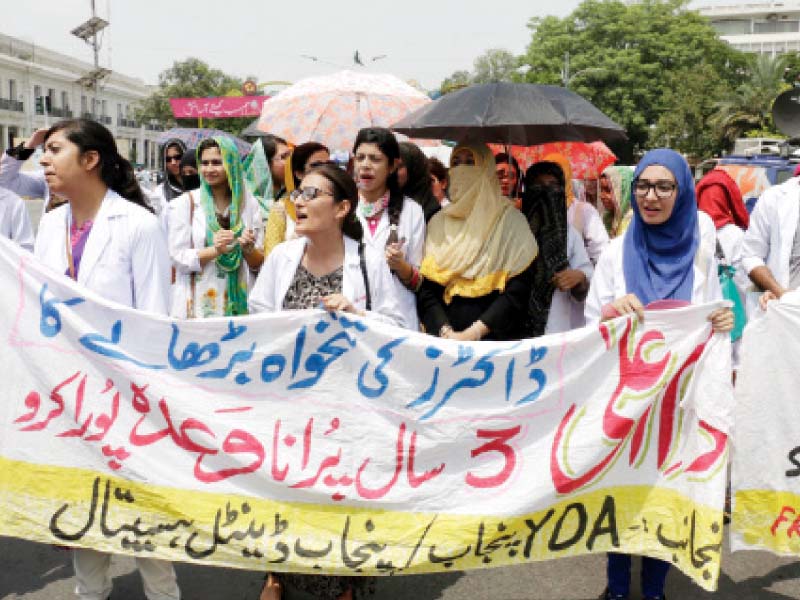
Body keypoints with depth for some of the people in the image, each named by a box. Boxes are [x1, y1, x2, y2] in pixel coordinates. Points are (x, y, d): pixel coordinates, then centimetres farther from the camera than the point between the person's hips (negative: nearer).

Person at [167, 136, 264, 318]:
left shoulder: (249, 203, 6)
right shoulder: (185, 203, 0)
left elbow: (259, 264, 8)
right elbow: (179, 259, -6)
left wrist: (249, 249, -13)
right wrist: (215, 250, -20)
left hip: (239, 303, 2)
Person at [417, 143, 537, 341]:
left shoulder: (510, 220, 2)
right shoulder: (439, 222, 11)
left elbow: (518, 290, -5)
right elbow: (426, 289, 5)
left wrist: (474, 332, -12)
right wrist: (445, 331, -10)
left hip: (495, 339, -2)